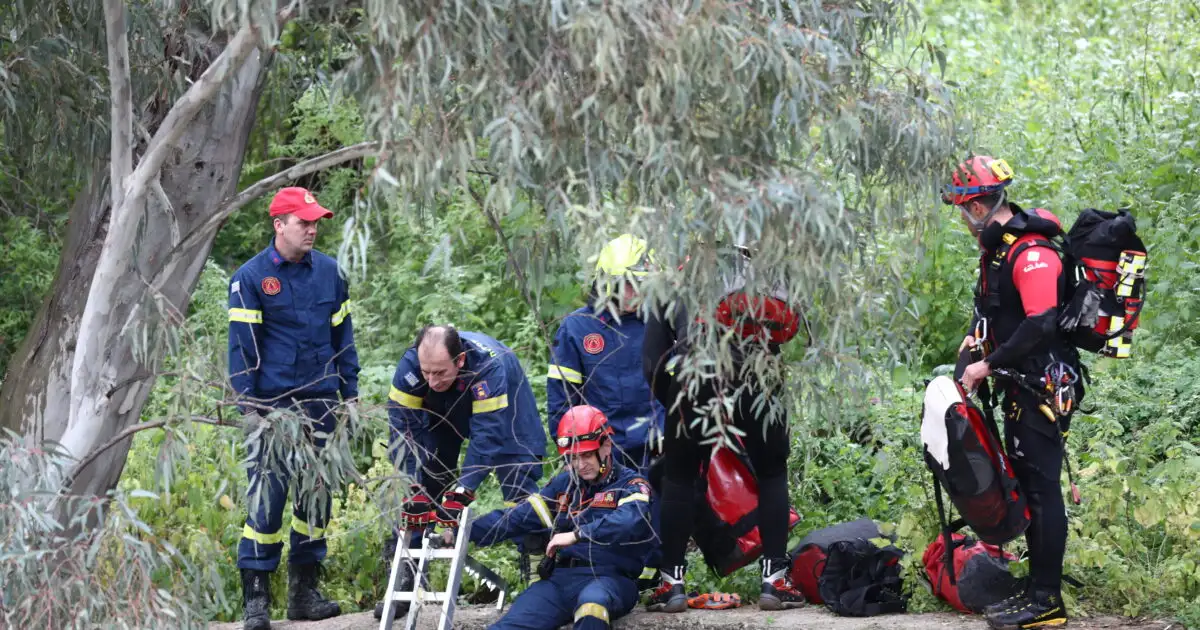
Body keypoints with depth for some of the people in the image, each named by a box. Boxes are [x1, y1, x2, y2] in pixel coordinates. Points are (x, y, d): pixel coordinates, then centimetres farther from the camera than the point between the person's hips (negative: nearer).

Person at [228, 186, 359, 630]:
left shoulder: (329, 272, 8)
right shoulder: (251, 277, -4)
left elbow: (343, 336, 15)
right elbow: (241, 345, -4)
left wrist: (350, 392, 11)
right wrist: (248, 405, -8)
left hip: (320, 401, 5)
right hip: (273, 402, -5)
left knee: (317, 493, 8)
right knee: (267, 493, -9)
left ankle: (304, 590, 17)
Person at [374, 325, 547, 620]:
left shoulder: (490, 365, -43)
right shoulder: (410, 364, -34)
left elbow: (487, 435, -43)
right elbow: (403, 427, -31)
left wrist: (461, 493, -48)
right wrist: (414, 489, -39)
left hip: (502, 417, -3)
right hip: (443, 415, 3)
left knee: (520, 496, -12)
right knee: (415, 503, -5)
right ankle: (404, 580, -1)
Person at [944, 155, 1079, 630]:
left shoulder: (1031, 253, -21)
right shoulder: (997, 247, 11)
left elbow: (1041, 324, -29)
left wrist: (987, 365, -23)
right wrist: (977, 334, 9)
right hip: (1019, 383, 10)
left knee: (1041, 486, -8)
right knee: (1025, 482, 14)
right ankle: (1037, 588, 21)